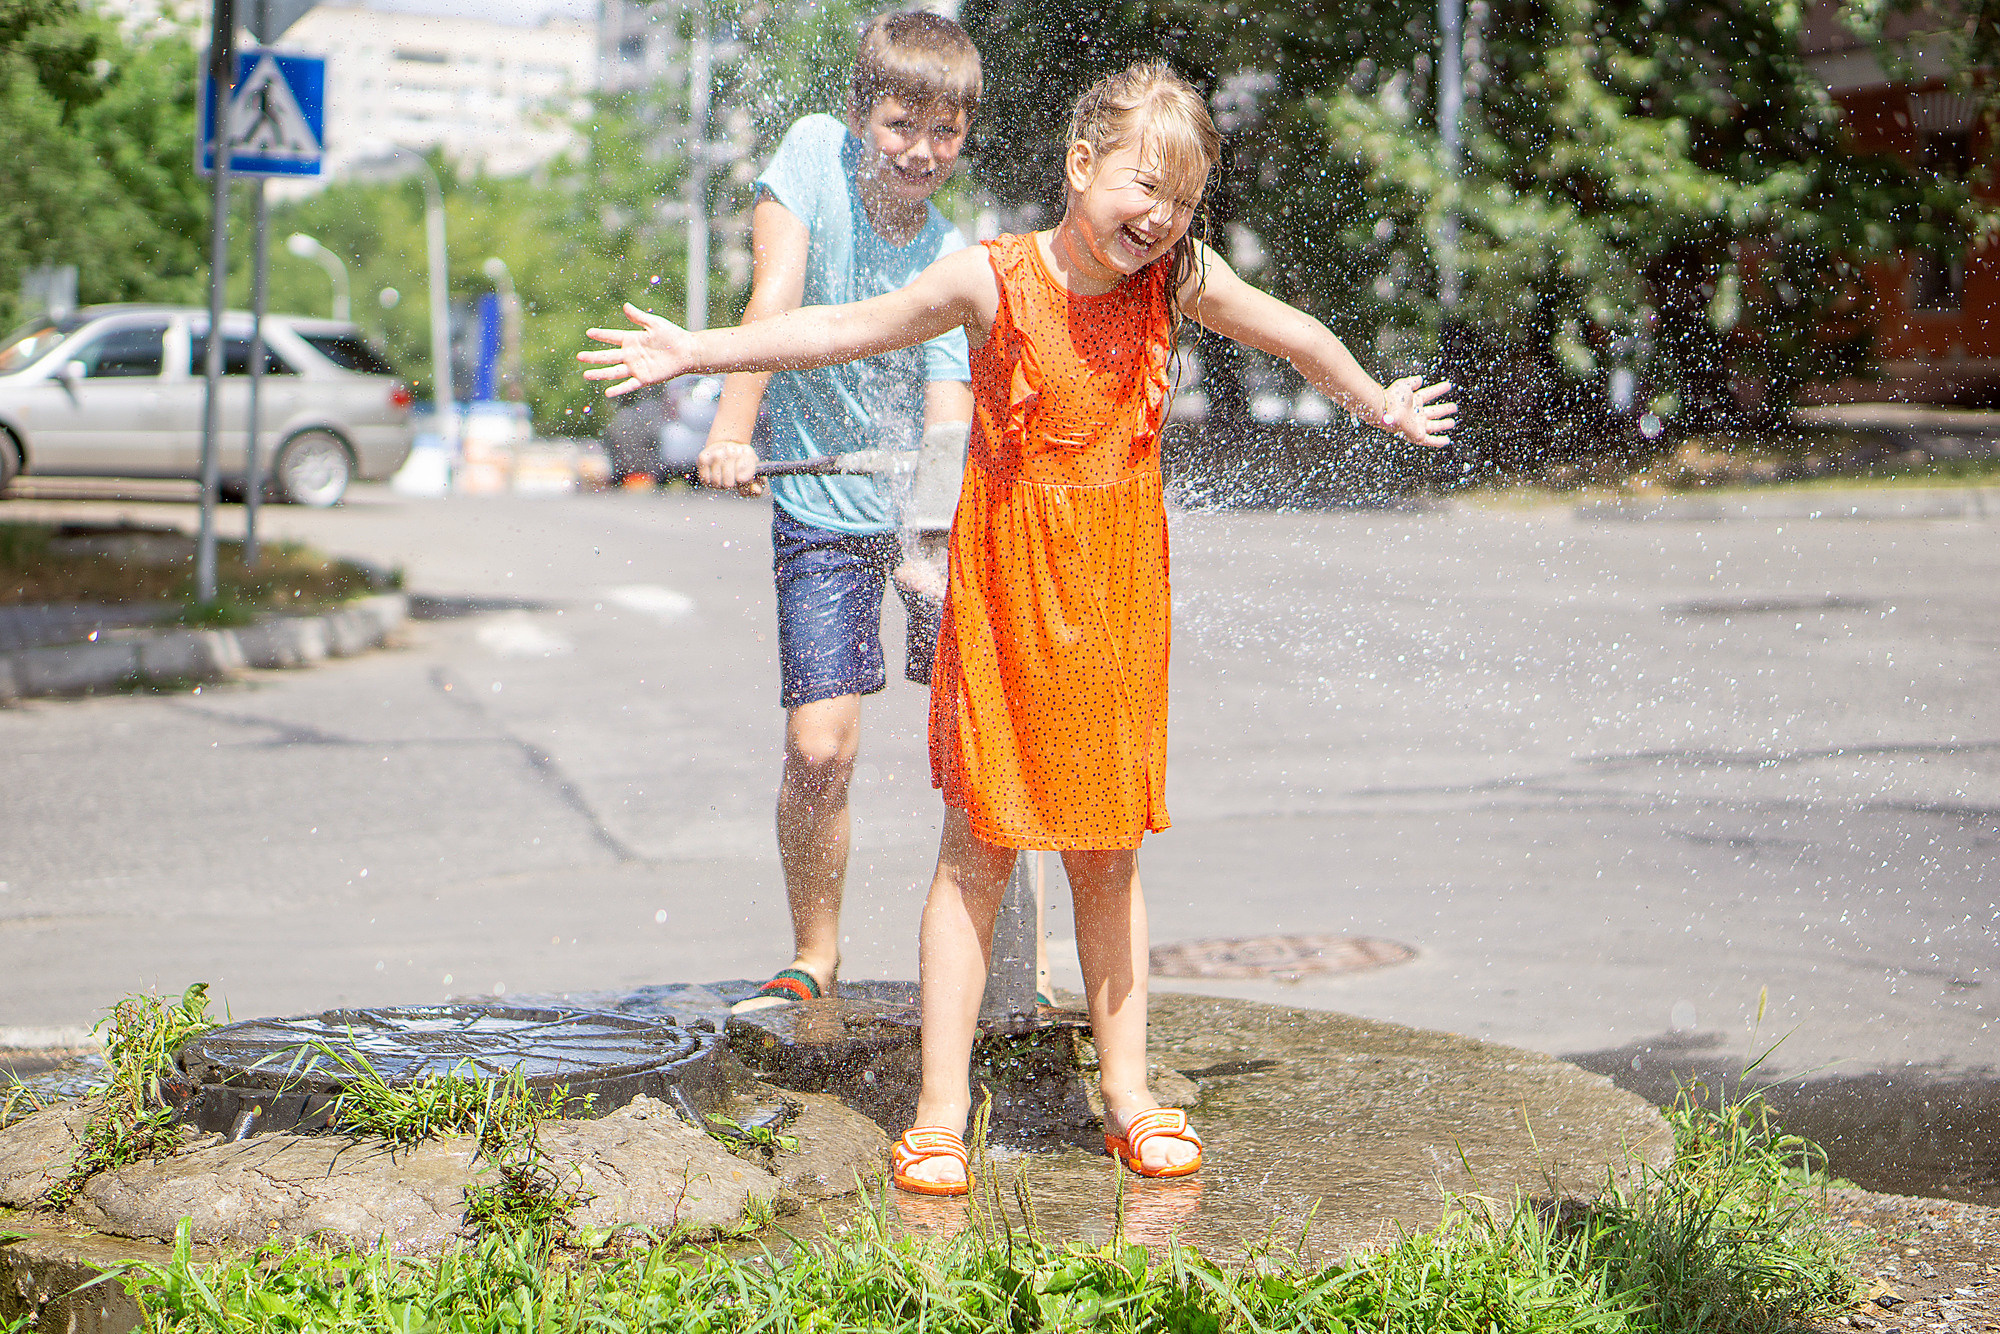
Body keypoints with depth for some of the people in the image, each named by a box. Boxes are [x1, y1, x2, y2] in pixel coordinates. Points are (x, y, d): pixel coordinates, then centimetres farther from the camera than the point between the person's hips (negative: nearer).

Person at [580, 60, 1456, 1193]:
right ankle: (942, 1111, 5)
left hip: (1119, 598, 3)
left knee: (1110, 853, 9)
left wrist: (1382, 406, 30)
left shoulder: (1180, 279, -2)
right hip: (1005, 589, -2)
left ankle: (1129, 1096, 18)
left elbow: (1298, 336, 15)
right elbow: (845, 330, -5)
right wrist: (698, 352, -10)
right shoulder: (993, 281, -11)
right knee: (979, 846, 0)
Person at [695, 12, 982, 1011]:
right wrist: (732, 432, -34)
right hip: (823, 514, -1)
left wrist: (930, 550, -35)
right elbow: (773, 302, -21)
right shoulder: (814, 153, -11)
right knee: (819, 751, -8)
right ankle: (814, 960, 14)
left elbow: (946, 429, -18)